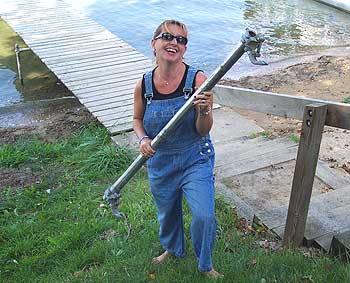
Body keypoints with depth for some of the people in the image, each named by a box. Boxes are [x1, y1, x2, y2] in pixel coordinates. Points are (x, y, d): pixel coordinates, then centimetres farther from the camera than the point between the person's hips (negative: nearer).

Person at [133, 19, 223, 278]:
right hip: (159, 162, 3)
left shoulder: (197, 80, -19)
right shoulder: (144, 85, -10)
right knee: (167, 213, 22)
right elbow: (138, 119, 8)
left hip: (195, 160, -3)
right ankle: (173, 249, 56)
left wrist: (204, 111, -36)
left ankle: (205, 265, 21)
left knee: (204, 215, -11)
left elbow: (203, 131, -16)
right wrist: (143, 139, -11)